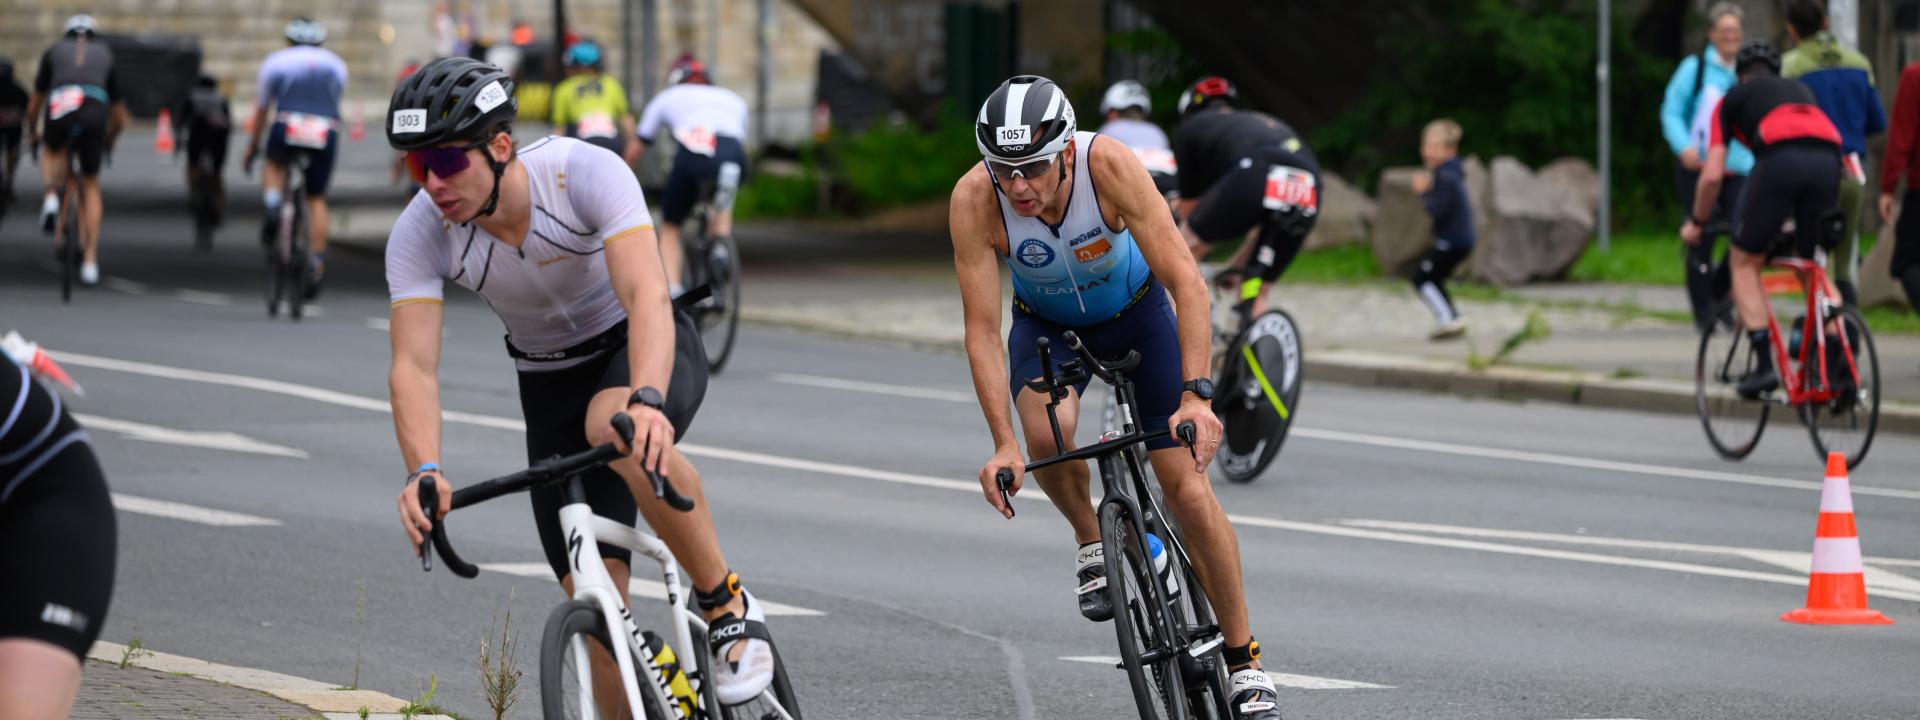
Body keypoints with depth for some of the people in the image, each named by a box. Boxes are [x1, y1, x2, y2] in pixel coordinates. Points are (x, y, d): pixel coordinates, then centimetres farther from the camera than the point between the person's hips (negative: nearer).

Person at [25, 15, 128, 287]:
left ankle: (51, 198, 6)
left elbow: (33, 105, 34)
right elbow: (119, 117, 36)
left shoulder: (54, 52, 28)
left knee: (53, 151, 36)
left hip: (59, 111, -1)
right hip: (95, 113, 1)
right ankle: (90, 261, 10)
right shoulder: (106, 55, 31)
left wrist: (32, 132, 53)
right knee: (90, 186, 18)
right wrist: (109, 140, 55)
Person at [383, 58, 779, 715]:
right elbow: (414, 365, -28)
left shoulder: (588, 173, -29)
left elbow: (647, 296, -40)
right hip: (551, 387, 4)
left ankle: (728, 604, -22)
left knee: (615, 426, -40)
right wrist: (424, 471, -47)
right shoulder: (419, 234, -20)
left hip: (646, 350, -4)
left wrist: (646, 401, -59)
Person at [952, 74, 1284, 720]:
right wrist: (1004, 445, -38)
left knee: (1187, 490, -8)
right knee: (1047, 432, -32)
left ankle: (1243, 658, 8)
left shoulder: (1108, 165, -35)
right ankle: (1089, 540, 0)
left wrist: (1196, 396, -47)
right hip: (1047, 323, 1)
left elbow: (1187, 282, -36)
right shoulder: (974, 200, -31)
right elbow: (982, 329, -29)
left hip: (1135, 311, -1)